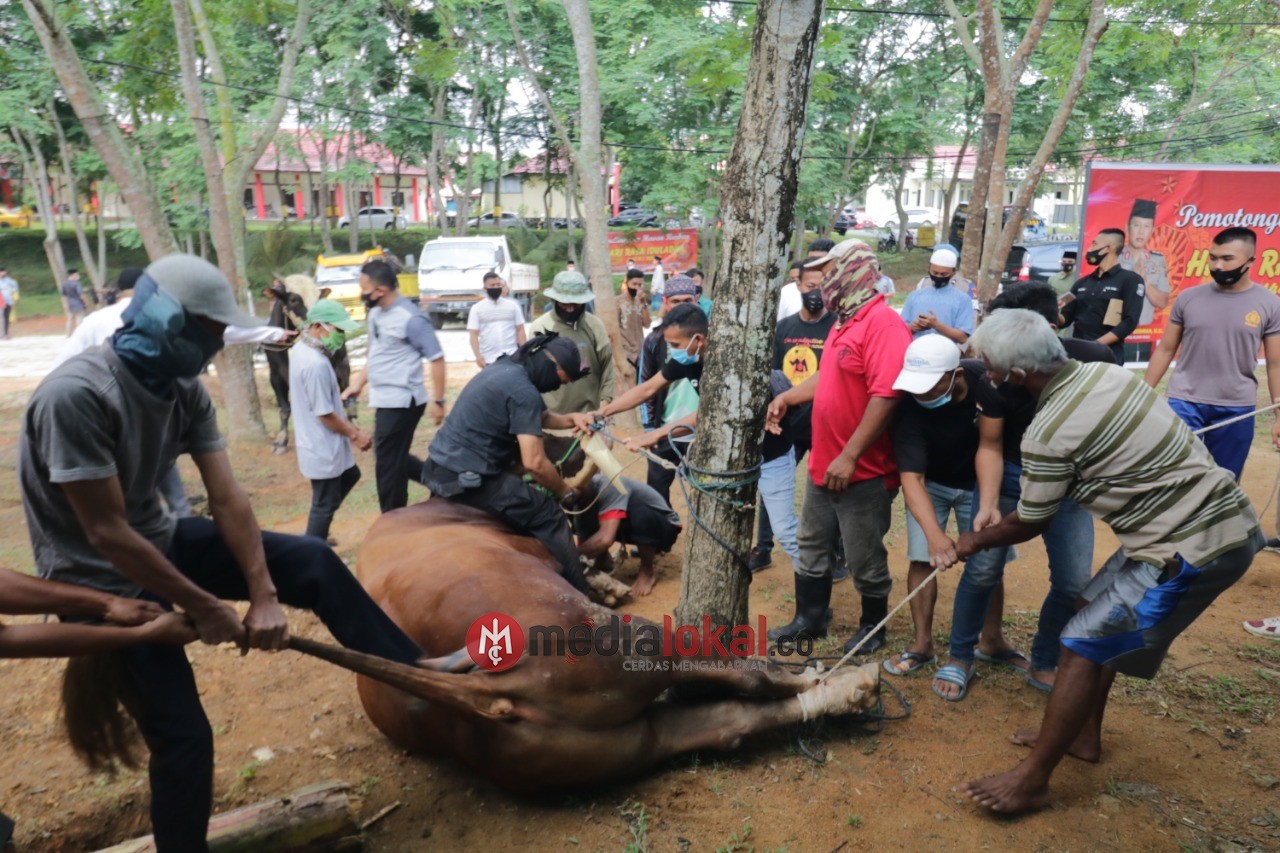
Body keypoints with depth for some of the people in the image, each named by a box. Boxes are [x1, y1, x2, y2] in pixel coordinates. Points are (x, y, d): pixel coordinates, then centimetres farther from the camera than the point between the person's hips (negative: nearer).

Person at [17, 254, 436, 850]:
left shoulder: (185, 390, -6)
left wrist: (263, 595, -16)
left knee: (312, 560, -4)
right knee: (182, 733, -6)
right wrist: (202, 607, -20)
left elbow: (227, 498, -10)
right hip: (104, 580, -6)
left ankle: (413, 669, 7)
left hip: (160, 540, 7)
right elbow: (108, 535, -27)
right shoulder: (76, 395, -29)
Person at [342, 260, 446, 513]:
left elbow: (437, 359, -15)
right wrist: (358, 384, 15)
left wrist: (438, 401, -16)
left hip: (402, 401, -8)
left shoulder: (410, 318, -17)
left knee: (388, 465, 1)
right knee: (395, 460, 16)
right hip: (385, 400, 9)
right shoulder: (374, 313, 9)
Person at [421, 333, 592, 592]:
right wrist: (566, 493, -5)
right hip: (466, 479, -10)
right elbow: (534, 463, -20)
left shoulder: (505, 367, 12)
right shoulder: (523, 390, -17)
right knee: (548, 516, -3)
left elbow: (540, 416, 29)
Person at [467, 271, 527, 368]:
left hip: (512, 357, 1)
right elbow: (474, 334, -2)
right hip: (489, 360, -1)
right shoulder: (477, 308, 3)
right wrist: (478, 355, -15)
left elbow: (520, 330, 8)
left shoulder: (512, 305, 7)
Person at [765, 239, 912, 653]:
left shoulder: (884, 324, -19)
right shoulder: (845, 322, 12)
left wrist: (849, 457, -27)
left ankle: (872, 626, 29)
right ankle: (809, 619, 33)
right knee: (812, 548, 18)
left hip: (864, 471, -9)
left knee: (865, 559, 8)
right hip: (824, 463, 9)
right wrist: (788, 396, 14)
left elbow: (886, 396, -27)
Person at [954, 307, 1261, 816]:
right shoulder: (1105, 371, 3)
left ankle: (1032, 781, 7)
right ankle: (1083, 735, 33)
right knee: (1101, 618, 19)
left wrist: (975, 542, 13)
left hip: (1192, 549, -9)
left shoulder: (1048, 434, -20)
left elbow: (1028, 525, -5)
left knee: (1083, 645, -2)